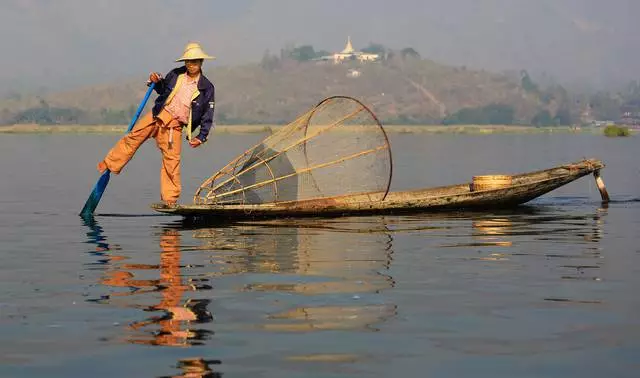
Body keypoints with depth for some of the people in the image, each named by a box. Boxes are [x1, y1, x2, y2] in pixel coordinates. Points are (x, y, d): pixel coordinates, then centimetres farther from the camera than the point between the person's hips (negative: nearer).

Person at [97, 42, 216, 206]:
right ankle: (110, 164, 6)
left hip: (175, 125, -2)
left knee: (172, 160, -6)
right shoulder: (175, 74, 3)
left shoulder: (207, 87, -4)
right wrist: (157, 82, 0)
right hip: (159, 114, 2)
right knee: (133, 137, -7)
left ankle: (170, 199, 2)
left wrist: (201, 137, -8)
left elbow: (207, 116, 1)